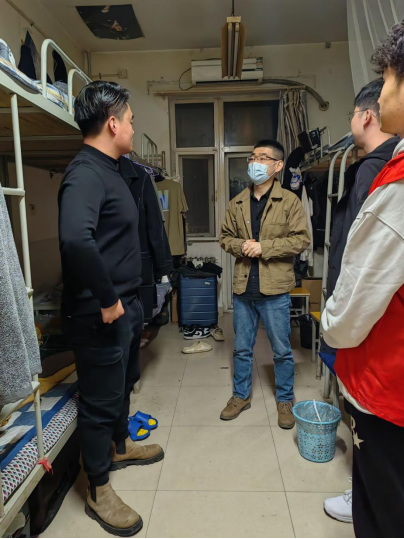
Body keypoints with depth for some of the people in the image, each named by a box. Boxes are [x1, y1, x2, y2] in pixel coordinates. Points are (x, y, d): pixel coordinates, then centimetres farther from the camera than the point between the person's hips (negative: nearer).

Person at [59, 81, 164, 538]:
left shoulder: (106, 170, 12)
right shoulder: (85, 173, -20)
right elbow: (76, 239, -39)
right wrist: (107, 300, -27)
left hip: (124, 305, 10)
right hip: (100, 313, -10)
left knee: (122, 384, 26)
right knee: (100, 400, 7)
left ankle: (119, 446, 50)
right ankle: (98, 492, 30)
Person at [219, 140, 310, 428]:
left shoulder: (290, 201, -4)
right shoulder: (237, 203, 8)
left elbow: (301, 239, -9)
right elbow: (225, 237, 12)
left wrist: (263, 247, -18)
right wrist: (241, 245, -9)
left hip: (275, 288, -3)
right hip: (243, 287, 4)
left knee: (282, 350, 11)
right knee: (242, 348, 16)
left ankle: (285, 400, 31)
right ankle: (241, 396, 35)